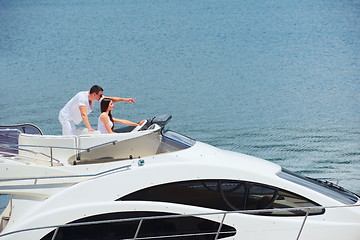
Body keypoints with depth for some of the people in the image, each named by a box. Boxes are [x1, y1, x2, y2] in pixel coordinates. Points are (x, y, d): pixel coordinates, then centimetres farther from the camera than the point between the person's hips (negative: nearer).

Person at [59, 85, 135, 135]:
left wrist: (125, 99, -8)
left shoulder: (93, 96, -6)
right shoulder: (82, 98, -31)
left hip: (71, 119, 9)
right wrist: (89, 128, -53)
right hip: (65, 117, -9)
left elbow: (110, 99, -2)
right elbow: (83, 114, -42)